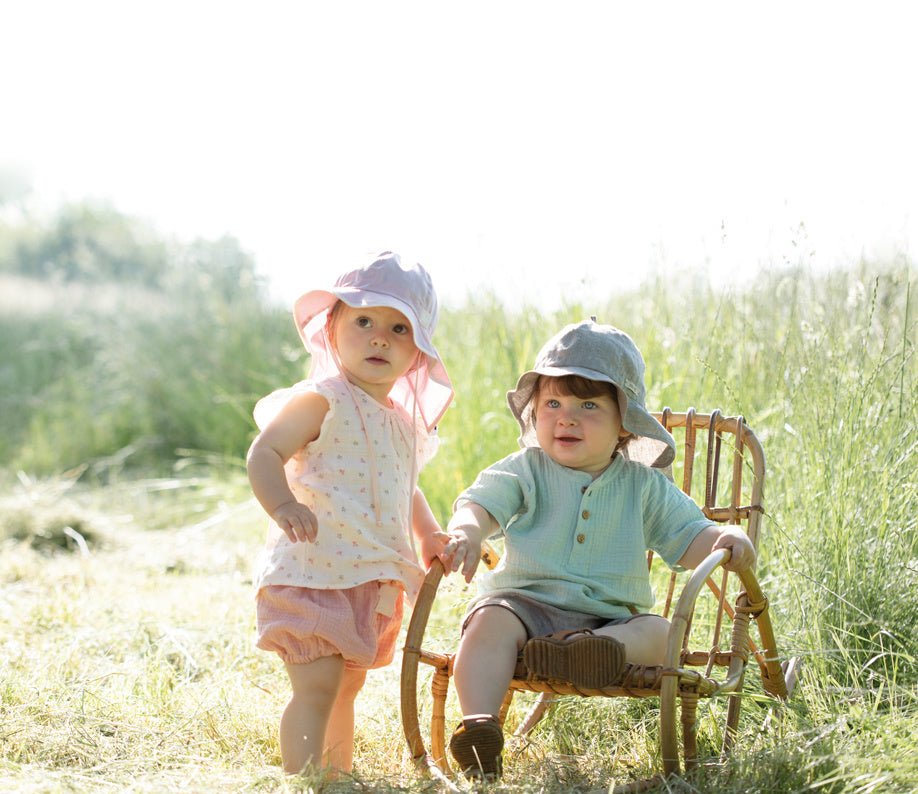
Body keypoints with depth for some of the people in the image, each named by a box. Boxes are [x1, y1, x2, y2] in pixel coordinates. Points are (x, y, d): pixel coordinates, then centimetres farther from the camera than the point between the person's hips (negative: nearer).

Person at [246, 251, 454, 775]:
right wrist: (283, 505, -38)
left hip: (370, 580, 9)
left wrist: (429, 534, 15)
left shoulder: (404, 422, 14)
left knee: (348, 684, 19)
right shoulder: (322, 401, -12)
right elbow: (264, 453, -20)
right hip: (312, 572, -9)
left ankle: (341, 775, 32)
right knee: (318, 685, -15)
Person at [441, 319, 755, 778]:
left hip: (610, 615, 2)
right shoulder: (526, 471, 5)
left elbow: (687, 539, 7)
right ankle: (477, 724, -44)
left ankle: (596, 649, -55)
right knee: (490, 621, -32)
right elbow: (481, 503, -9)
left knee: (657, 633, -26)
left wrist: (724, 539, -16)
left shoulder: (644, 486, 10)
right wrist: (466, 532, -33)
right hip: (525, 600, -1)